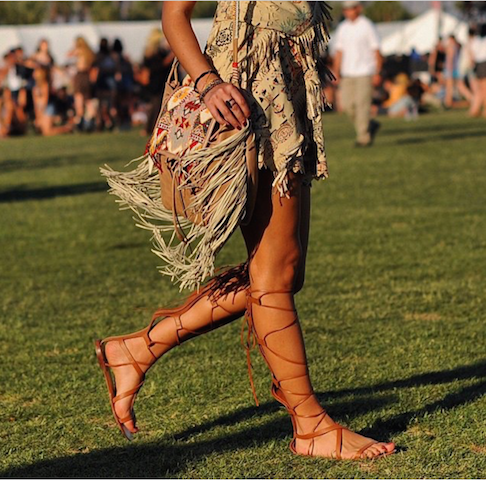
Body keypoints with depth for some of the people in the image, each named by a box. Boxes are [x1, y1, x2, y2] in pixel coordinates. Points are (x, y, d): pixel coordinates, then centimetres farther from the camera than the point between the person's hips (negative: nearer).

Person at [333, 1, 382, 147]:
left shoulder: (367, 26, -4)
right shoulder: (342, 28, 12)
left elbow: (376, 51, -5)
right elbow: (339, 52, 15)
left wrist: (377, 73, -10)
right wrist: (336, 73, 8)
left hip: (365, 73, -6)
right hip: (347, 73, 6)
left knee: (362, 103, -10)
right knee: (347, 104, 0)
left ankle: (364, 137, -5)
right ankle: (371, 125, 20)